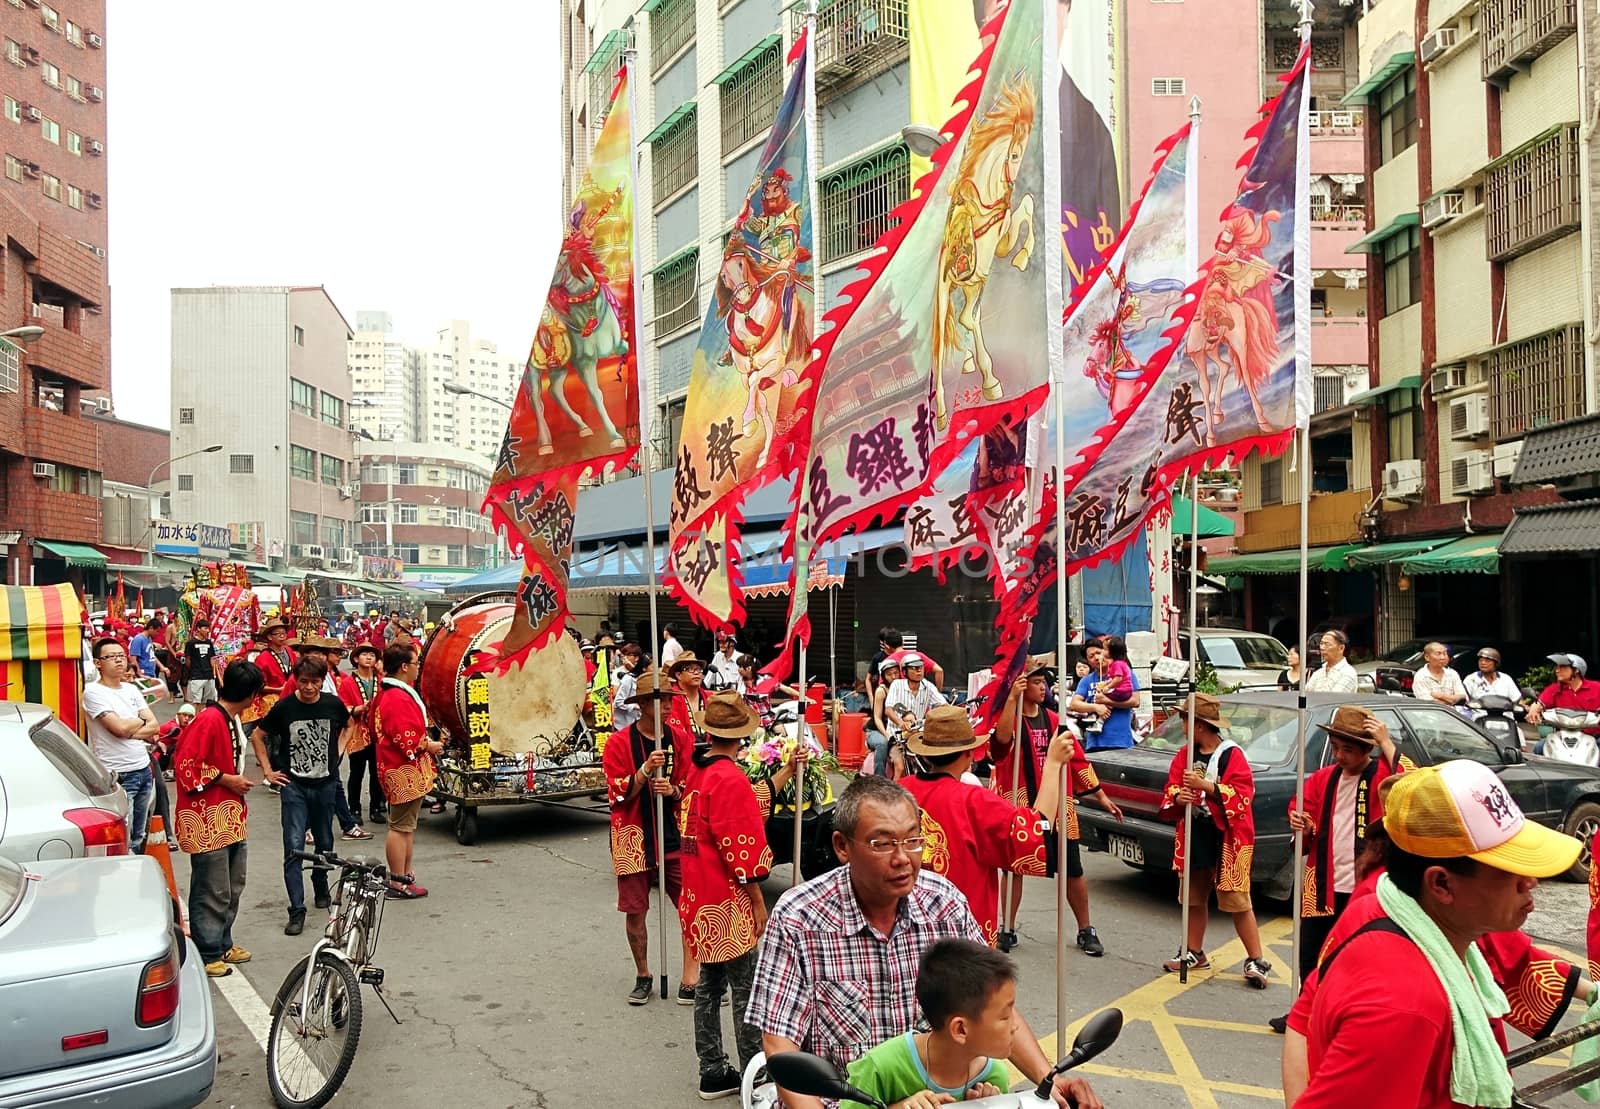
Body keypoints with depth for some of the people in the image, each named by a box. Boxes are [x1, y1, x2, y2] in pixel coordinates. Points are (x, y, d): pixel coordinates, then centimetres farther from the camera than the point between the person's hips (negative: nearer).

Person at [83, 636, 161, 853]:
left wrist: (130, 732, -10)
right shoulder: (93, 692, -8)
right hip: (119, 775, -7)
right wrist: (143, 721, 1)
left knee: (139, 839, 12)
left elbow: (155, 728, 7)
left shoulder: (131, 689, 13)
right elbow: (120, 728, -18)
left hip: (144, 770, 7)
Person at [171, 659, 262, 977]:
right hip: (208, 820, -10)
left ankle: (222, 943, 30)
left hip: (230, 817, 10)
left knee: (233, 887, 17)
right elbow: (185, 765, -21)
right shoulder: (209, 720, -18)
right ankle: (207, 954, 9)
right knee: (213, 891, -2)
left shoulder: (230, 719, 11)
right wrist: (227, 780, -16)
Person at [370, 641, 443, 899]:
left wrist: (426, 741, 13)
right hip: (405, 772, -11)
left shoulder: (389, 694, 13)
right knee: (401, 826, -4)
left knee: (405, 825, 17)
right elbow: (407, 740, -24)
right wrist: (430, 746, -10)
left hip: (403, 770, 11)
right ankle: (398, 883, 2)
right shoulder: (398, 698, -21)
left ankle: (405, 873, 26)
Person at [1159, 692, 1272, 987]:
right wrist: (1178, 797, -15)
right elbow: (1171, 789, 8)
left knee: (1236, 901, -3)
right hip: (1194, 836, 6)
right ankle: (1194, 953, 29)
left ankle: (1256, 960, 7)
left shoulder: (1232, 755, -10)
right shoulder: (1185, 755, 7)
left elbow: (1242, 794, -16)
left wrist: (1205, 785, -24)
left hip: (1227, 839, -6)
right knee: (1194, 898, 15)